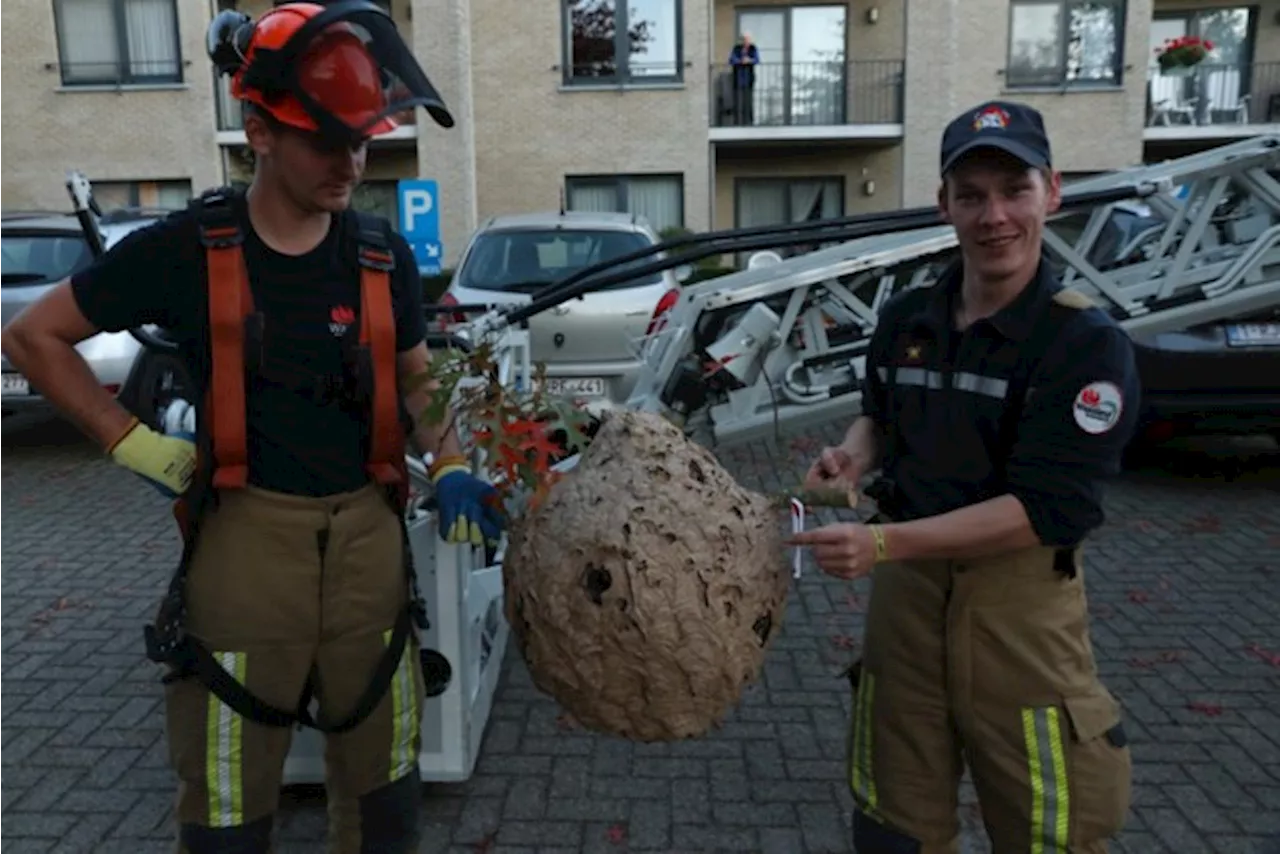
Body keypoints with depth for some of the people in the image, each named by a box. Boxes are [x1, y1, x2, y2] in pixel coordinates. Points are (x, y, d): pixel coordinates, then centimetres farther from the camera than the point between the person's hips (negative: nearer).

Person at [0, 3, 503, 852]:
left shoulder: (383, 254, 2)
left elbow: (415, 378, 14)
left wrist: (450, 467, -3)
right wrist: (135, 444, -2)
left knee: (383, 781, 15)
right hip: (248, 528, -2)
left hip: (367, 527, 3)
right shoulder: (187, 248, -6)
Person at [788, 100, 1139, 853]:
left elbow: (1046, 509, -22)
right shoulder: (904, 318, 2)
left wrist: (883, 542, -28)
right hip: (907, 588, 5)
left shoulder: (1088, 343, -15)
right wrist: (854, 457, -2)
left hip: (1019, 602, -5)